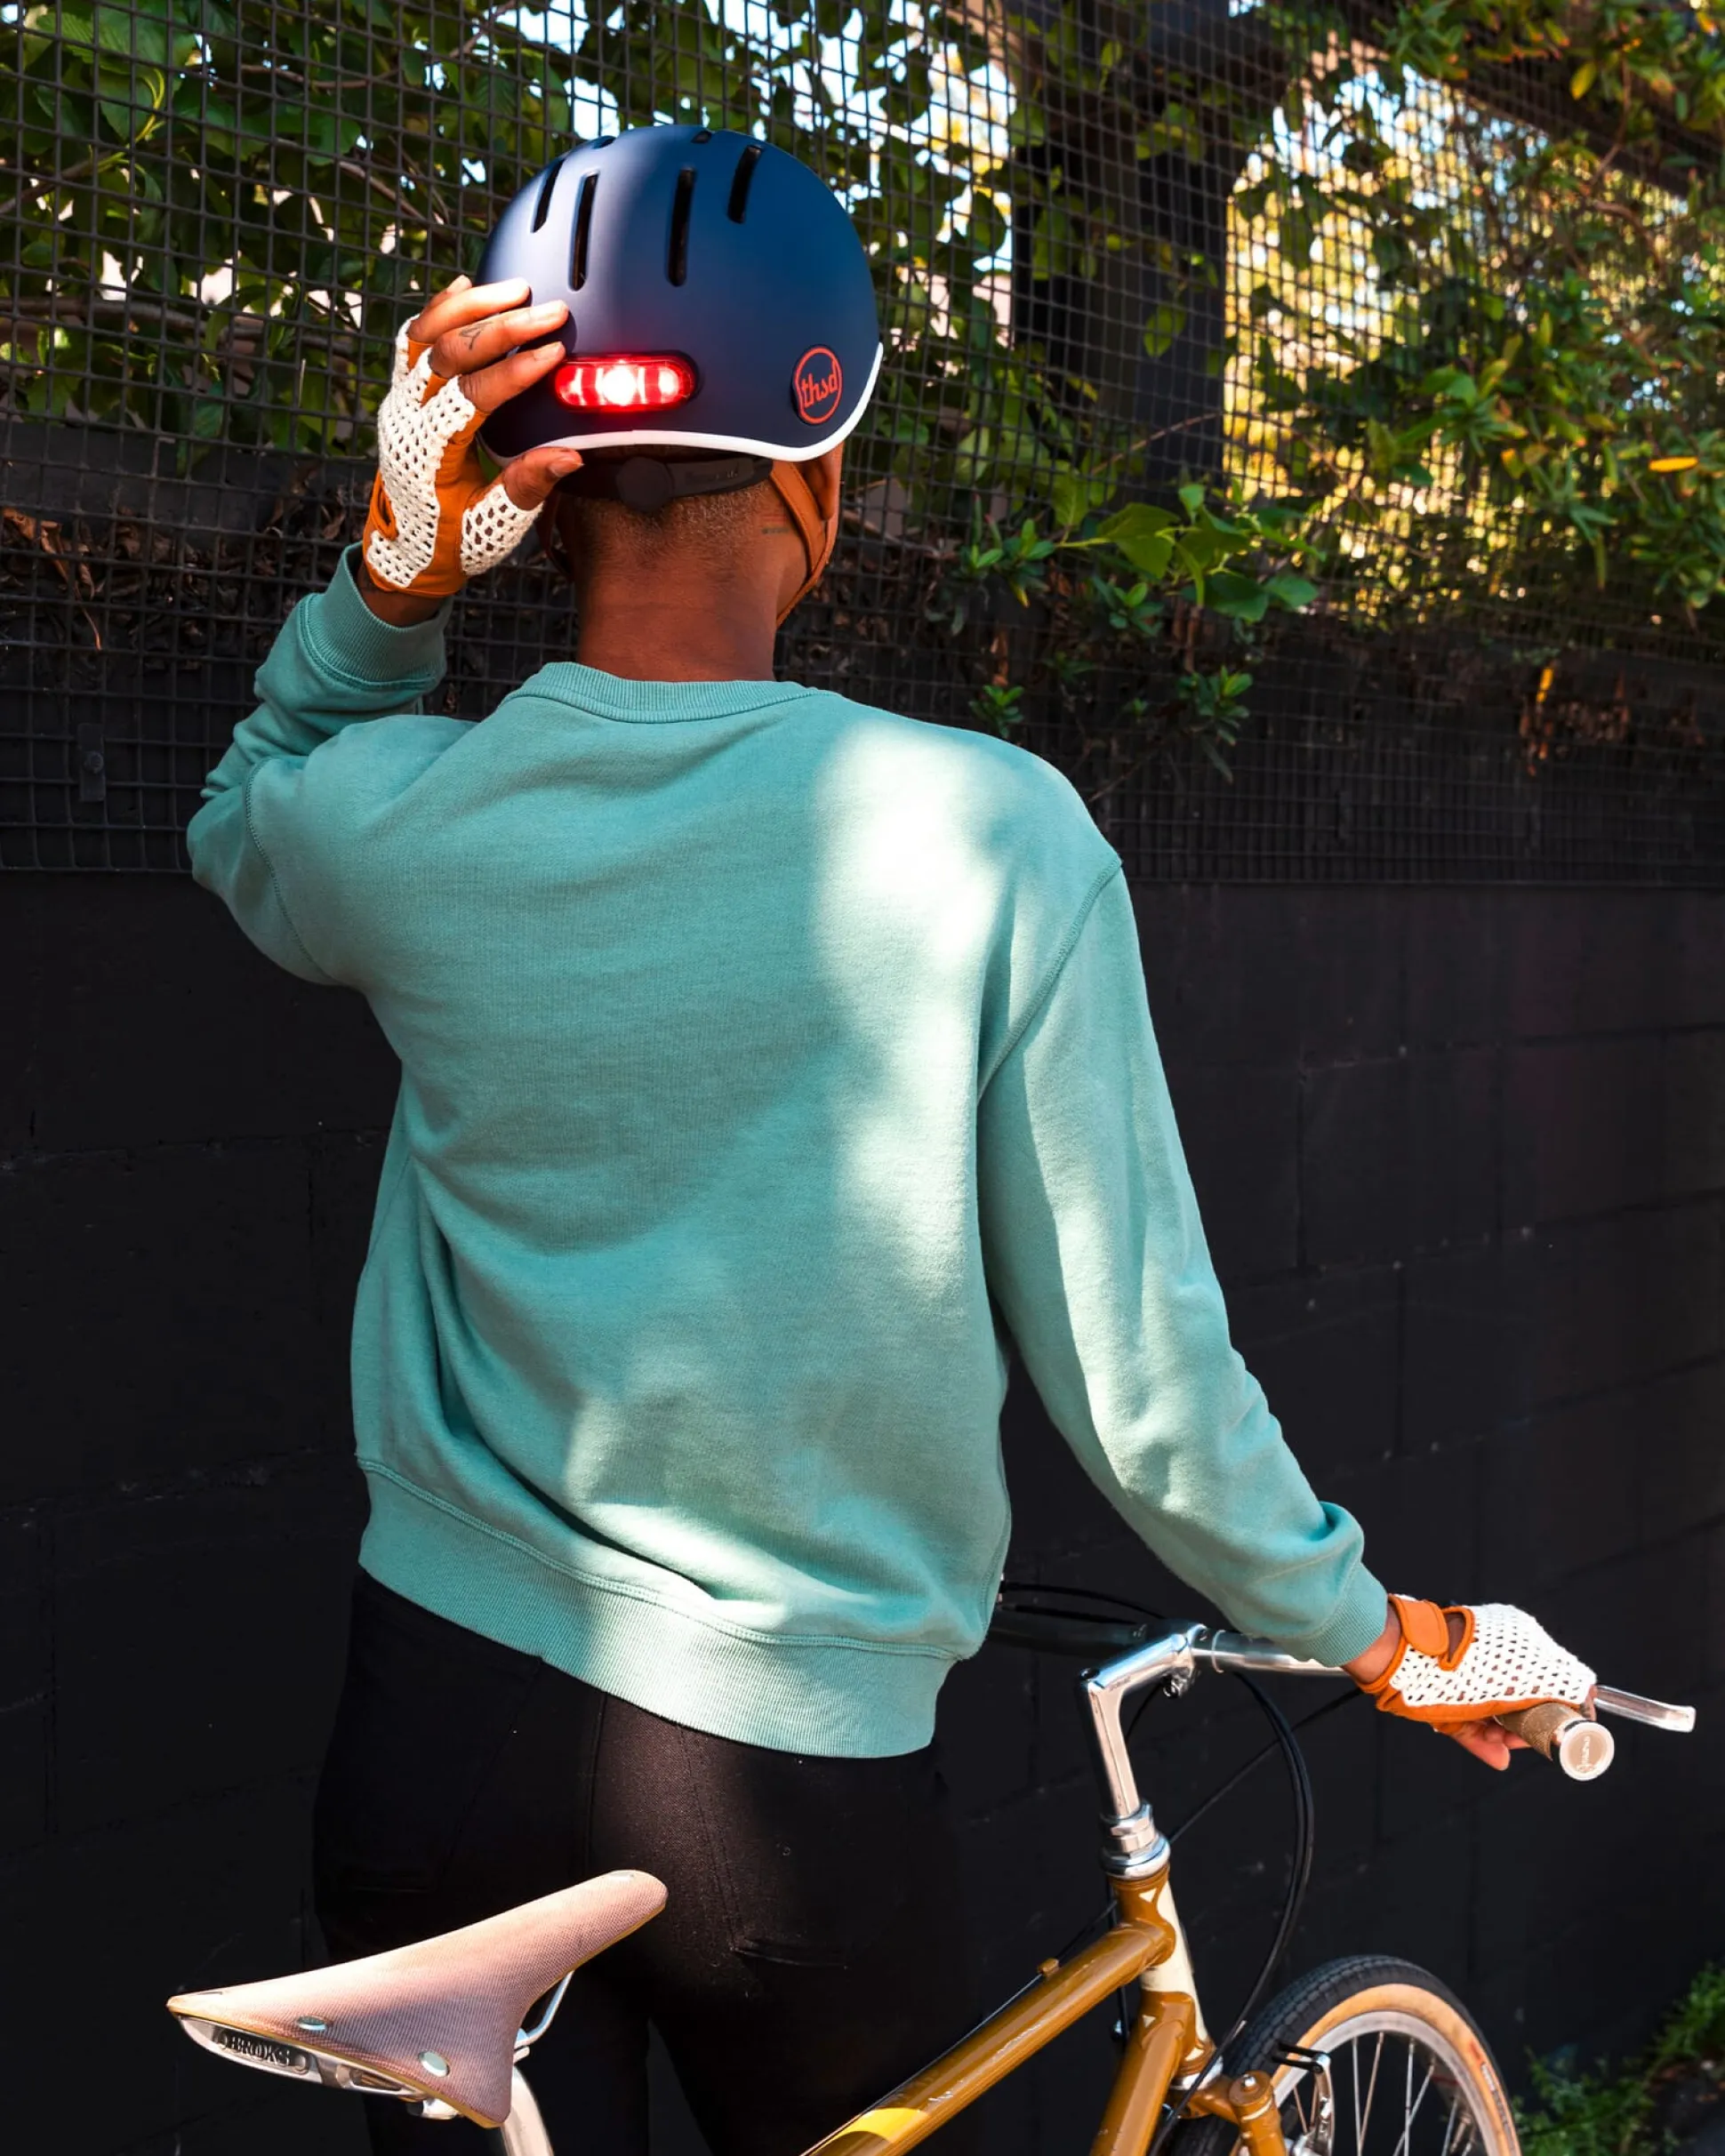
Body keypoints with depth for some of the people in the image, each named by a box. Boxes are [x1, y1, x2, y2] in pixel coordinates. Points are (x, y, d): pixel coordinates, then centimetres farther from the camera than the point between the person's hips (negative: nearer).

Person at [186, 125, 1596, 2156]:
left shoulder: (391, 825, -9)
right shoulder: (992, 835, -16)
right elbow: (1135, 1379, -10)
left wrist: (392, 575, -2)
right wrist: (1371, 1630, 8)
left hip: (441, 1718, 1)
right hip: (798, 1762, 0)